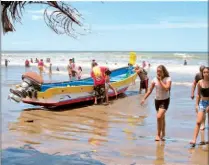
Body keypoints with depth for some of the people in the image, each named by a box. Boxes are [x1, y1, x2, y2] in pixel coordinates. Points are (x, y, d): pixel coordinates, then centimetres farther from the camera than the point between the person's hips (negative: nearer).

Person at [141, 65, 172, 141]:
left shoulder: (168, 79, -11)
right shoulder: (155, 79, 0)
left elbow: (166, 88, -27)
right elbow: (149, 90, 4)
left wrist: (160, 80, -24)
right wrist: (144, 99, -3)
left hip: (165, 100, -4)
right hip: (157, 100, 4)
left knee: (159, 116, -20)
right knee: (162, 118, 17)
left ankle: (158, 134, -6)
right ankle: (163, 133, 36)